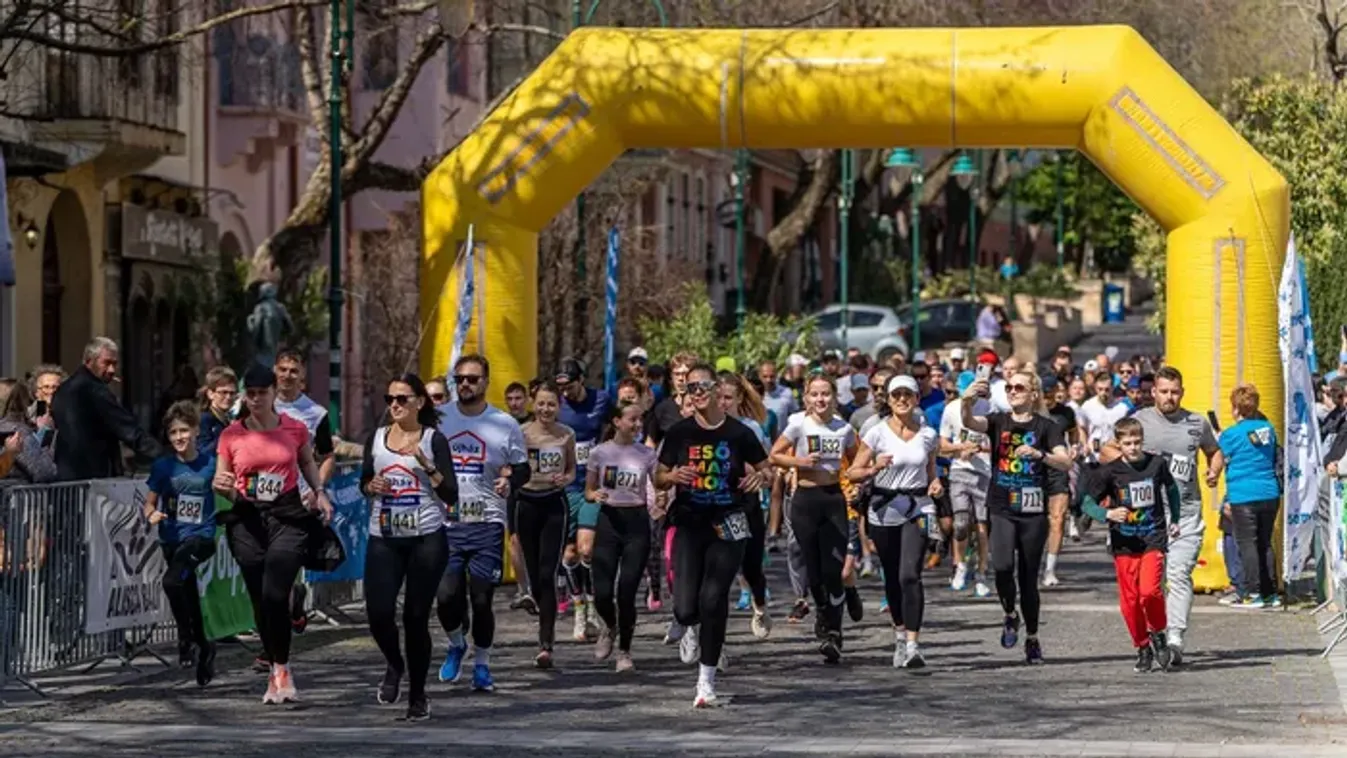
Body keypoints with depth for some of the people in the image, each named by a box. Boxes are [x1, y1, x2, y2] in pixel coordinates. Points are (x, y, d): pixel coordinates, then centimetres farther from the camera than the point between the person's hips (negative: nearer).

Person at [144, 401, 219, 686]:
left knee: (172, 580, -26)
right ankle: (202, 647, 30)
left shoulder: (210, 463, -4)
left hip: (200, 536, -4)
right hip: (172, 538, 4)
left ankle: (187, 639, -12)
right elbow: (149, 502, 6)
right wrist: (152, 514, -13)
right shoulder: (163, 466, 1)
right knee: (189, 596, 12)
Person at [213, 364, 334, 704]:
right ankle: (277, 669, 20)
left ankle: (281, 668, -2)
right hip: (248, 519, 2)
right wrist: (221, 485, -16)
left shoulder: (295, 430, 3)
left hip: (288, 516, -2)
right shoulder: (231, 435, 2)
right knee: (260, 599, 3)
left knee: (275, 594, -17)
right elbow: (222, 482, 7)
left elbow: (307, 462, 22)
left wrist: (319, 492, 8)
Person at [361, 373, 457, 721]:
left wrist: (427, 466, -17)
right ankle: (394, 665, 24)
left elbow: (451, 496, -4)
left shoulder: (434, 439, -1)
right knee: (378, 613, -9)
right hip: (384, 539, 3)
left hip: (426, 539, -3)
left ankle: (418, 695, 14)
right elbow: (364, 482, 20)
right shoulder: (376, 438, 9)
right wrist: (370, 486, -2)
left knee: (416, 617, -1)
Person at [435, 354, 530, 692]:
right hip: (444, 523, 1)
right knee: (446, 596, -8)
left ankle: (482, 663, 18)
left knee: (481, 600, -1)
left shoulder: (505, 425, 2)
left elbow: (522, 468, 8)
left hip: (487, 524, -1)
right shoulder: (436, 419, 7)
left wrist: (510, 482, -12)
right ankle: (456, 644, 23)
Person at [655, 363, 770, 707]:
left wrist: (759, 478, -12)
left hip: (727, 527, -1)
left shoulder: (738, 433, -2)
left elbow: (765, 469, 11)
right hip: (689, 526, 1)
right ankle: (686, 625, 29)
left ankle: (707, 678, 8)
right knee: (686, 606, -10)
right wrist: (673, 476, -14)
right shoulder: (679, 433, 1)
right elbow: (658, 479, 8)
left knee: (714, 600, -5)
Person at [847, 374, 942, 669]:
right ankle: (900, 631, 36)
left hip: (917, 508, -1)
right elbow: (852, 473, -1)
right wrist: (874, 469, -20)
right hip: (884, 509, 1)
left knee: (910, 575, -16)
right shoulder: (877, 434, -2)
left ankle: (912, 645, -21)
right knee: (892, 577, 13)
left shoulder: (928, 435, 4)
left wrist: (935, 484, -4)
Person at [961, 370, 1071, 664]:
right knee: (1002, 566, -21)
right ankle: (1010, 615, 7)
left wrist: (1039, 454, -28)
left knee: (1028, 577, 5)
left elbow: (1065, 462, -10)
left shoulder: (1045, 426, 1)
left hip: (1033, 513, -1)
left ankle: (1032, 639, 21)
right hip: (1001, 510, 1)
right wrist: (968, 401, -35)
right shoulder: (999, 421, 6)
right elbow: (970, 423, -15)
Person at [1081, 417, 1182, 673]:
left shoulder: (1157, 464, 0)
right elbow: (1088, 502, -2)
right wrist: (1108, 514, -20)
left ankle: (1159, 634, 6)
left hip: (1153, 539, -1)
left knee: (1150, 590, -19)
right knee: (1129, 600, 2)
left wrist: (1174, 521, 20)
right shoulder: (1109, 471, -5)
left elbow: (1171, 489, 20)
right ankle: (1143, 648, 19)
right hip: (1124, 543, 1)